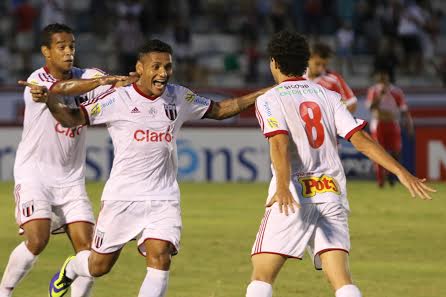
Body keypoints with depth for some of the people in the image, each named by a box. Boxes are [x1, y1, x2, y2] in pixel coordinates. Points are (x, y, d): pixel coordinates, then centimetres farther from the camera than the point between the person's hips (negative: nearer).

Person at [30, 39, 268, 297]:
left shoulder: (180, 98, 6)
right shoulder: (118, 99, -7)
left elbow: (219, 110, 20)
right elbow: (73, 118, -9)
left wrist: (261, 95, 12)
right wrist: (49, 100, -28)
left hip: (164, 200, 2)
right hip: (122, 197, -2)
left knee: (160, 259, -17)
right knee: (100, 266, 9)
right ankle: (69, 270, 44)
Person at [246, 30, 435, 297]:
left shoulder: (269, 100, 3)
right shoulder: (328, 96, 15)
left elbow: (280, 143, -16)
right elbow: (361, 139, 3)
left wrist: (283, 187, -30)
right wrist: (402, 172, -1)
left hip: (293, 196, -4)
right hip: (332, 194, 4)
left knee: (262, 275, 1)